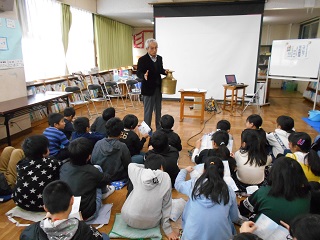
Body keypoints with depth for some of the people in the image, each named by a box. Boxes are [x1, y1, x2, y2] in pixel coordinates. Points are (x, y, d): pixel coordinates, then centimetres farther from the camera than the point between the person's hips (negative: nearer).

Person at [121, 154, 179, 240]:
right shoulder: (166, 178, -7)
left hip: (128, 218, 1)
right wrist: (168, 230, 5)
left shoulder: (138, 172, -7)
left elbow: (131, 165, 17)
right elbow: (166, 205, -2)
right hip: (151, 223, -1)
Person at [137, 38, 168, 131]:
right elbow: (138, 73, -12)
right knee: (148, 111, 4)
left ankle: (159, 128, 29)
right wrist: (144, 76, -33)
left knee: (158, 110, 16)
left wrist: (165, 72, -4)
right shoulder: (142, 60, -11)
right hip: (148, 89, -6)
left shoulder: (159, 58, 7)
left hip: (158, 88, 6)